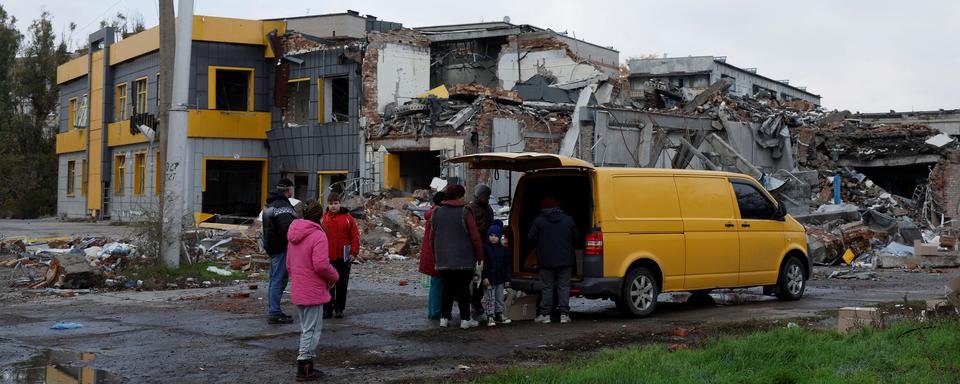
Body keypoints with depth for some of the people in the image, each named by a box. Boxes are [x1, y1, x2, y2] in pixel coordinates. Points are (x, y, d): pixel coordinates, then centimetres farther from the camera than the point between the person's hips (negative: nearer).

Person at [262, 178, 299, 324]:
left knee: (274, 279, 17)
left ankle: (273, 311, 26)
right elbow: (287, 228, -30)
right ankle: (275, 314, -4)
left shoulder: (269, 205, 16)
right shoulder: (283, 206, -19)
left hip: (272, 246, 10)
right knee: (279, 280, -6)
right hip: (281, 248, -10)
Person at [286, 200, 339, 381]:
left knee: (305, 328, 18)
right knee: (311, 330, 1)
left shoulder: (294, 235, 10)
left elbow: (289, 264, 15)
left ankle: (306, 366, 23)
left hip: (297, 290, 8)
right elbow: (321, 265, -24)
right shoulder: (318, 235, -17)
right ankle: (305, 369, 4)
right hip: (313, 292, -8)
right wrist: (334, 277, -7)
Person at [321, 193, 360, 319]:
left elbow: (355, 236, 1)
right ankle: (327, 309, 13)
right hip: (327, 258, 1)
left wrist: (354, 252, -5)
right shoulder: (323, 218, 2)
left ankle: (339, 309, 16)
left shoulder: (347, 218, 0)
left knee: (342, 284, 6)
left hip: (343, 257, 0)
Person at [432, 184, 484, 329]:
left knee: (447, 288, 13)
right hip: (463, 260, -4)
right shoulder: (464, 212, -9)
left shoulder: (437, 212, 7)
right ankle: (465, 319, 4)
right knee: (463, 288, 2)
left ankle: (444, 317, 12)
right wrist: (480, 256, 0)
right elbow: (475, 237, -9)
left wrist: (435, 257, 20)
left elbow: (432, 237, 12)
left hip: (443, 260, 4)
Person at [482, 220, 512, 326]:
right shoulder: (485, 248, -6)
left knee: (500, 298, 12)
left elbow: (507, 264, 9)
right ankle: (490, 317, 1)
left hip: (500, 279, 4)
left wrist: (507, 278, 5)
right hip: (489, 278, -4)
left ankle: (499, 315, 23)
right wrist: (485, 277, -16)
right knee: (490, 299, -2)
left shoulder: (503, 249, 5)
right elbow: (482, 264, -9)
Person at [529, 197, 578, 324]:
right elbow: (575, 238, 8)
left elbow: (531, 238, -1)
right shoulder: (568, 220, 4)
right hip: (565, 260, 2)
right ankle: (564, 314, 3)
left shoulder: (539, 221, -4)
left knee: (547, 287, 5)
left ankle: (545, 315, 6)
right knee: (564, 286, 5)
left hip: (546, 260, -1)